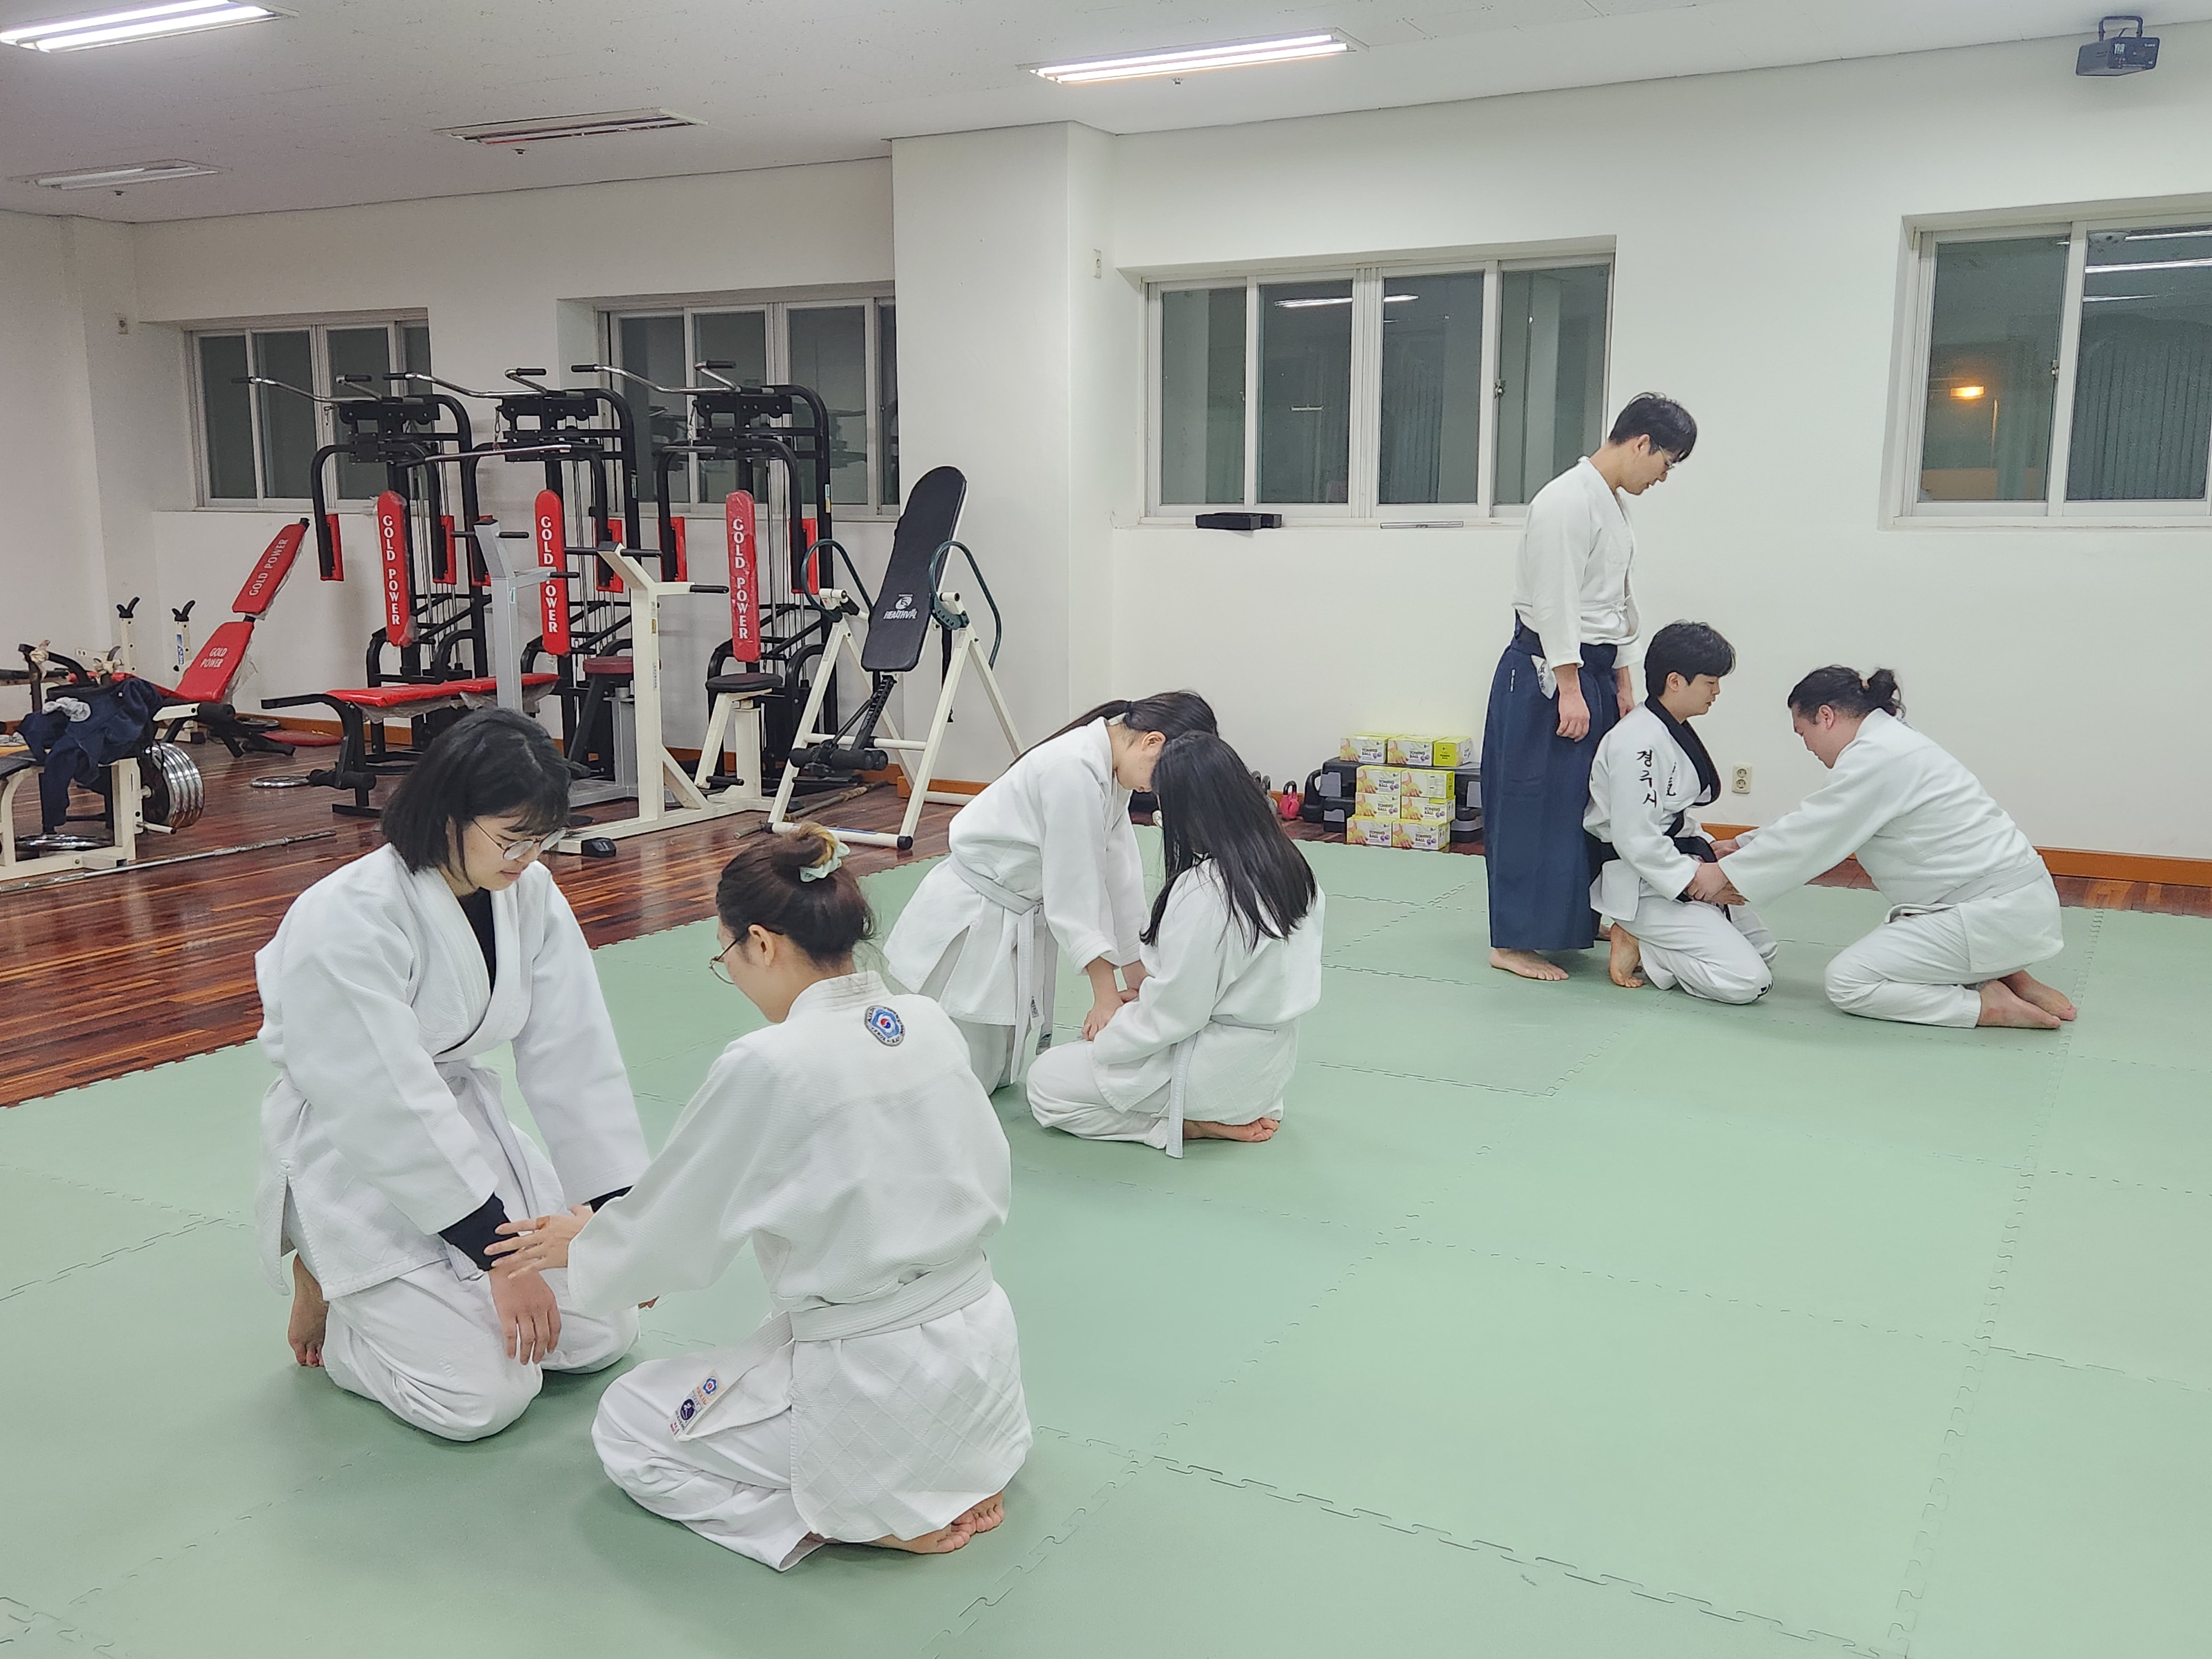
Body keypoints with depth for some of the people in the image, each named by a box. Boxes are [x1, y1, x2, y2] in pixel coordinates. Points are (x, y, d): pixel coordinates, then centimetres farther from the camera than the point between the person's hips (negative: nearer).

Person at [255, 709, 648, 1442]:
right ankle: (327, 1292, 11)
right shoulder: (347, 921, -28)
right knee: (484, 1397, -14)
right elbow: (390, 1107, -28)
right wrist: (501, 1255, -24)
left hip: (461, 1120, 7)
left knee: (603, 1335, 3)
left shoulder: (529, 895, -7)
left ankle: (438, 1282, 22)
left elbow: (574, 1056, -6)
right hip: (354, 1155, -7)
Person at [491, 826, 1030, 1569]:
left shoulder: (767, 1067, -21)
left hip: (871, 1395, -7)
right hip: (986, 1360, 7)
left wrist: (579, 1248, 15)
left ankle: (867, 1517, 1)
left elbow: (673, 1225, -6)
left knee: (627, 1427, 15)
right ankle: (950, 1477, 14)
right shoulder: (931, 1024, -2)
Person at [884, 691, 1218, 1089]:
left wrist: (1139, 979, 9)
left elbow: (1118, 872, 5)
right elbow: (1072, 887, -26)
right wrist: (1105, 993, -20)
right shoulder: (1075, 771, -29)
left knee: (1002, 1074, 16)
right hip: (970, 924, -9)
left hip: (1022, 920, 9)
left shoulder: (1109, 769, 0)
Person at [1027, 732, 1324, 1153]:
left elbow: (1175, 1013, -23)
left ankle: (1194, 1124, -3)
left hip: (1220, 1067, -9)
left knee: (1046, 1082, 5)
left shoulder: (1204, 891, -29)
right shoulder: (1288, 865, -3)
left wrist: (1107, 1033, -4)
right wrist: (1146, 996, 9)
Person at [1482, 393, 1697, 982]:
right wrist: (1569, 690, -20)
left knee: (1597, 802, 15)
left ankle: (1573, 921, 27)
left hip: (1593, 672, 10)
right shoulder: (1567, 500, -16)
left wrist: (1623, 683, 17)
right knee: (1536, 805, -6)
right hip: (1547, 673, -10)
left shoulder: (1614, 503, 15)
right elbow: (1555, 602, -20)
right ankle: (1511, 943, 1)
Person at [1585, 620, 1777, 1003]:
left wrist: (1707, 855, 4)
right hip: (1642, 886, -10)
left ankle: (1639, 935, 11)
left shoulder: (1676, 732, 10)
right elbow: (1635, 840, -24)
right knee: (1746, 981, -17)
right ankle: (1636, 942, -4)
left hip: (1676, 867, 10)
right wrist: (1693, 879, -17)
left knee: (1762, 948, 18)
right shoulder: (1638, 743, -23)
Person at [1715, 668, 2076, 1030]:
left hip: (2000, 912, -10)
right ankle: (2009, 980, 13)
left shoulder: (1876, 758, -17)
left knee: (1848, 982, -7)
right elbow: (1815, 818, 23)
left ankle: (1991, 1007, -6)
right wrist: (1744, 846, 22)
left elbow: (1810, 835, -14)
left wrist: (1726, 873, -5)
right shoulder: (1889, 744, 14)